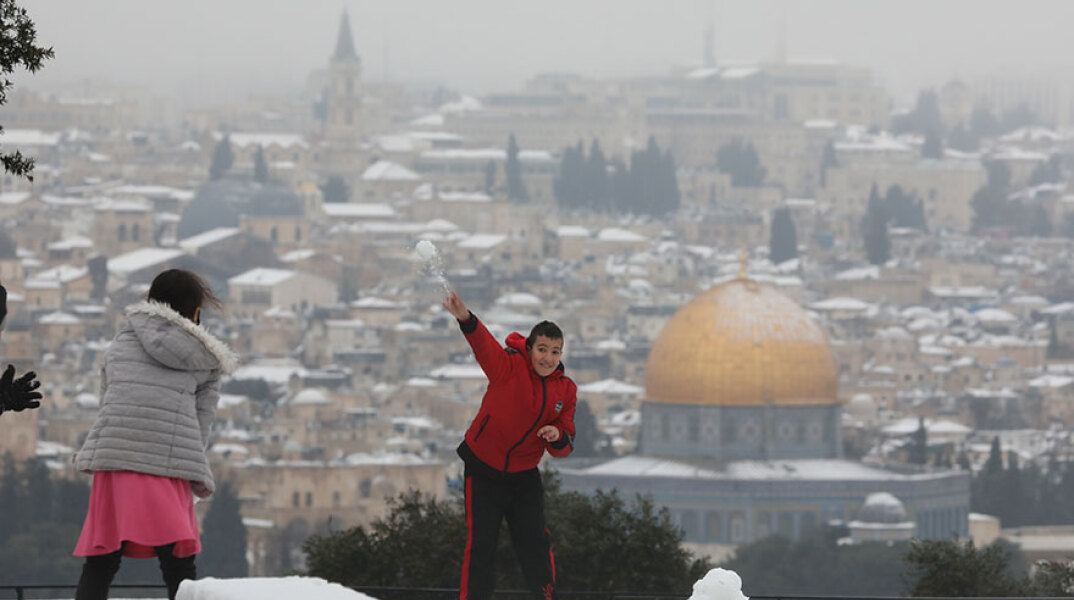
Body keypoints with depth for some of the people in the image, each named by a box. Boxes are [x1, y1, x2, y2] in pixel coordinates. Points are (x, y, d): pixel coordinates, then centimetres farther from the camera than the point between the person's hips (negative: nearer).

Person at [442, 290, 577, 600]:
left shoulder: (566, 391, -2)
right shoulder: (510, 367, -16)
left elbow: (564, 447, 5)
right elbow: (485, 345, -37)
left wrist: (558, 438, -20)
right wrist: (467, 321, -58)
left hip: (523, 475, 3)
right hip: (483, 468, -3)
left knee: (535, 542, 2)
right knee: (480, 543, -2)